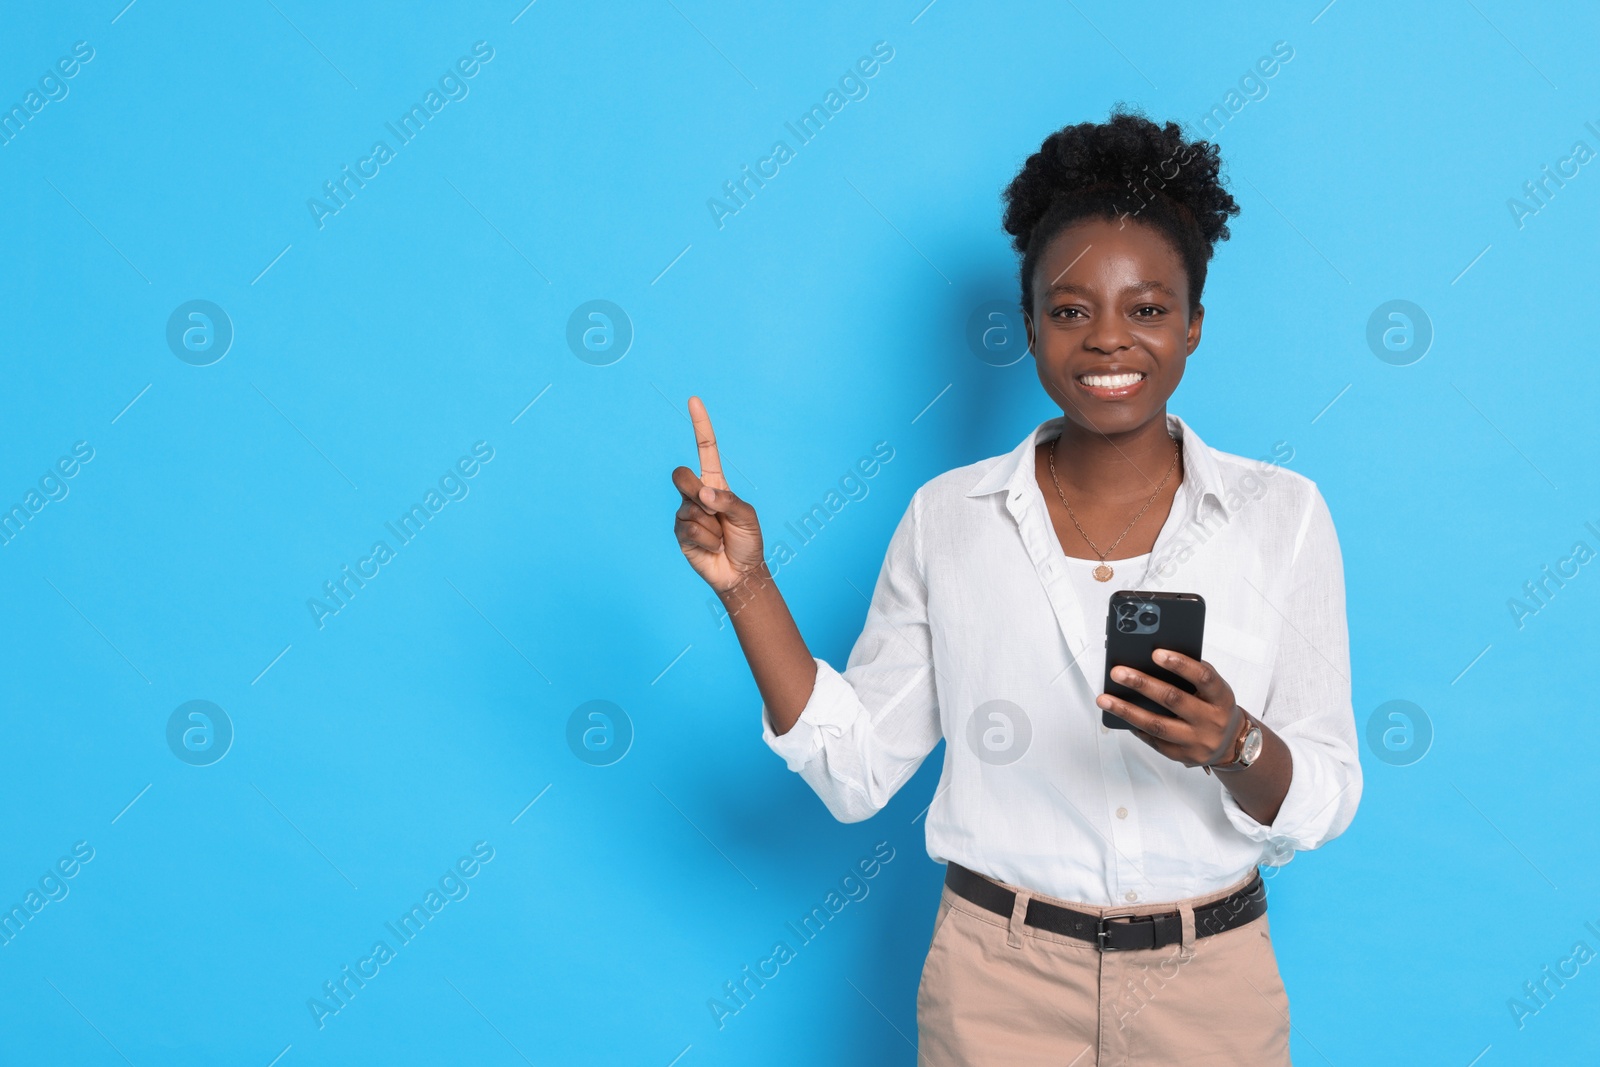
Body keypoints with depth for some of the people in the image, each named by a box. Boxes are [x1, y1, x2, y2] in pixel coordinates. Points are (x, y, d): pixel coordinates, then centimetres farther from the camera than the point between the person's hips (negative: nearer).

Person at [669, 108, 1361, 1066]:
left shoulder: (1282, 514, -5)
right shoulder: (948, 518, -3)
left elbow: (1325, 804, -5)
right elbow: (856, 772, -4)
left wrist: (1236, 746, -26)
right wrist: (748, 586, -12)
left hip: (1210, 986, 0)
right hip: (1000, 986, 0)